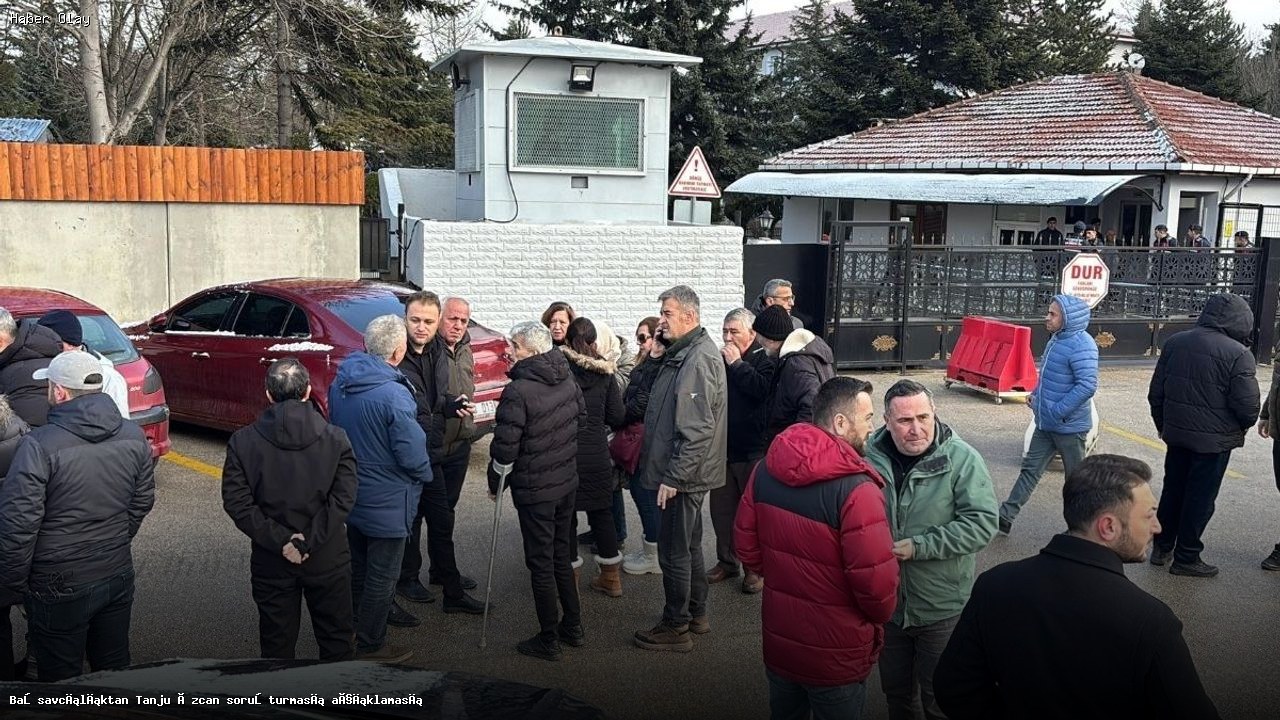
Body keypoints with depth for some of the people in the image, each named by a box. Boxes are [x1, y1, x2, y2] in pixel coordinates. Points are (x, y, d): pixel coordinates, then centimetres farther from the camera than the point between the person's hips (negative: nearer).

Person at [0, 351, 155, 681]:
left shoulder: (40, 445, -21)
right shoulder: (133, 436, -3)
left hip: (60, 588, -5)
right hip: (118, 576, 5)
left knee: (62, 683, 13)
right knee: (114, 669, 21)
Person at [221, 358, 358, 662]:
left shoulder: (242, 442, -8)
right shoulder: (336, 439, -10)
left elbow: (236, 502, -12)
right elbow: (344, 498, -17)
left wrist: (280, 541, -13)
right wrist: (310, 541, -16)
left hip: (271, 562, 1)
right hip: (328, 558, 0)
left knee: (277, 642, 16)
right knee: (336, 637, 17)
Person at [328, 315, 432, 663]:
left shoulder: (340, 383, -3)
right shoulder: (394, 396, -28)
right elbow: (412, 456, -24)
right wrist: (425, 474, -3)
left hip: (350, 495, 8)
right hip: (386, 502, -8)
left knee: (356, 569, 25)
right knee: (381, 579, 9)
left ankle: (351, 631, 41)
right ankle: (370, 646, 22)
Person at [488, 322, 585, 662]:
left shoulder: (518, 392, -23)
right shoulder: (567, 379, -1)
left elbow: (505, 447, -20)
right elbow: (581, 415, 12)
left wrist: (495, 482, -3)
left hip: (534, 490, -7)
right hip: (567, 482, 7)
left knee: (541, 564, 5)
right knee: (562, 556, 20)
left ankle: (548, 640, 16)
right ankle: (573, 627, 31)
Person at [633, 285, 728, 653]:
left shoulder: (699, 360, -22)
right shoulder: (684, 353, 12)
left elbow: (697, 430, -26)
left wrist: (673, 476, -24)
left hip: (685, 474, -11)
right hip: (686, 473, 11)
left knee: (674, 550, 0)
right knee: (689, 545, 20)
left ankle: (675, 628, 12)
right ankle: (695, 614, 33)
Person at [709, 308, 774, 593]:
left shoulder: (763, 359, -7)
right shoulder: (720, 359, 10)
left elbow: (762, 389, -26)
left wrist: (737, 364, -19)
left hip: (753, 451, -6)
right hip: (723, 448, 6)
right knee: (721, 508, 13)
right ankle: (726, 561, 26)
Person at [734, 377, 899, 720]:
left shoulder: (766, 470, -5)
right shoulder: (855, 489, -26)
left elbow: (746, 544, 3)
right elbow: (876, 582, -24)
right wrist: (880, 616, -3)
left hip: (778, 641, 6)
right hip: (836, 655, -5)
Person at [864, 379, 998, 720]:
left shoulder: (961, 458, -15)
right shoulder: (872, 456, -8)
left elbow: (983, 522, -20)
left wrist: (919, 547, -24)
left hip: (942, 607, -3)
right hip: (886, 603, 3)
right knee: (895, 691, 23)